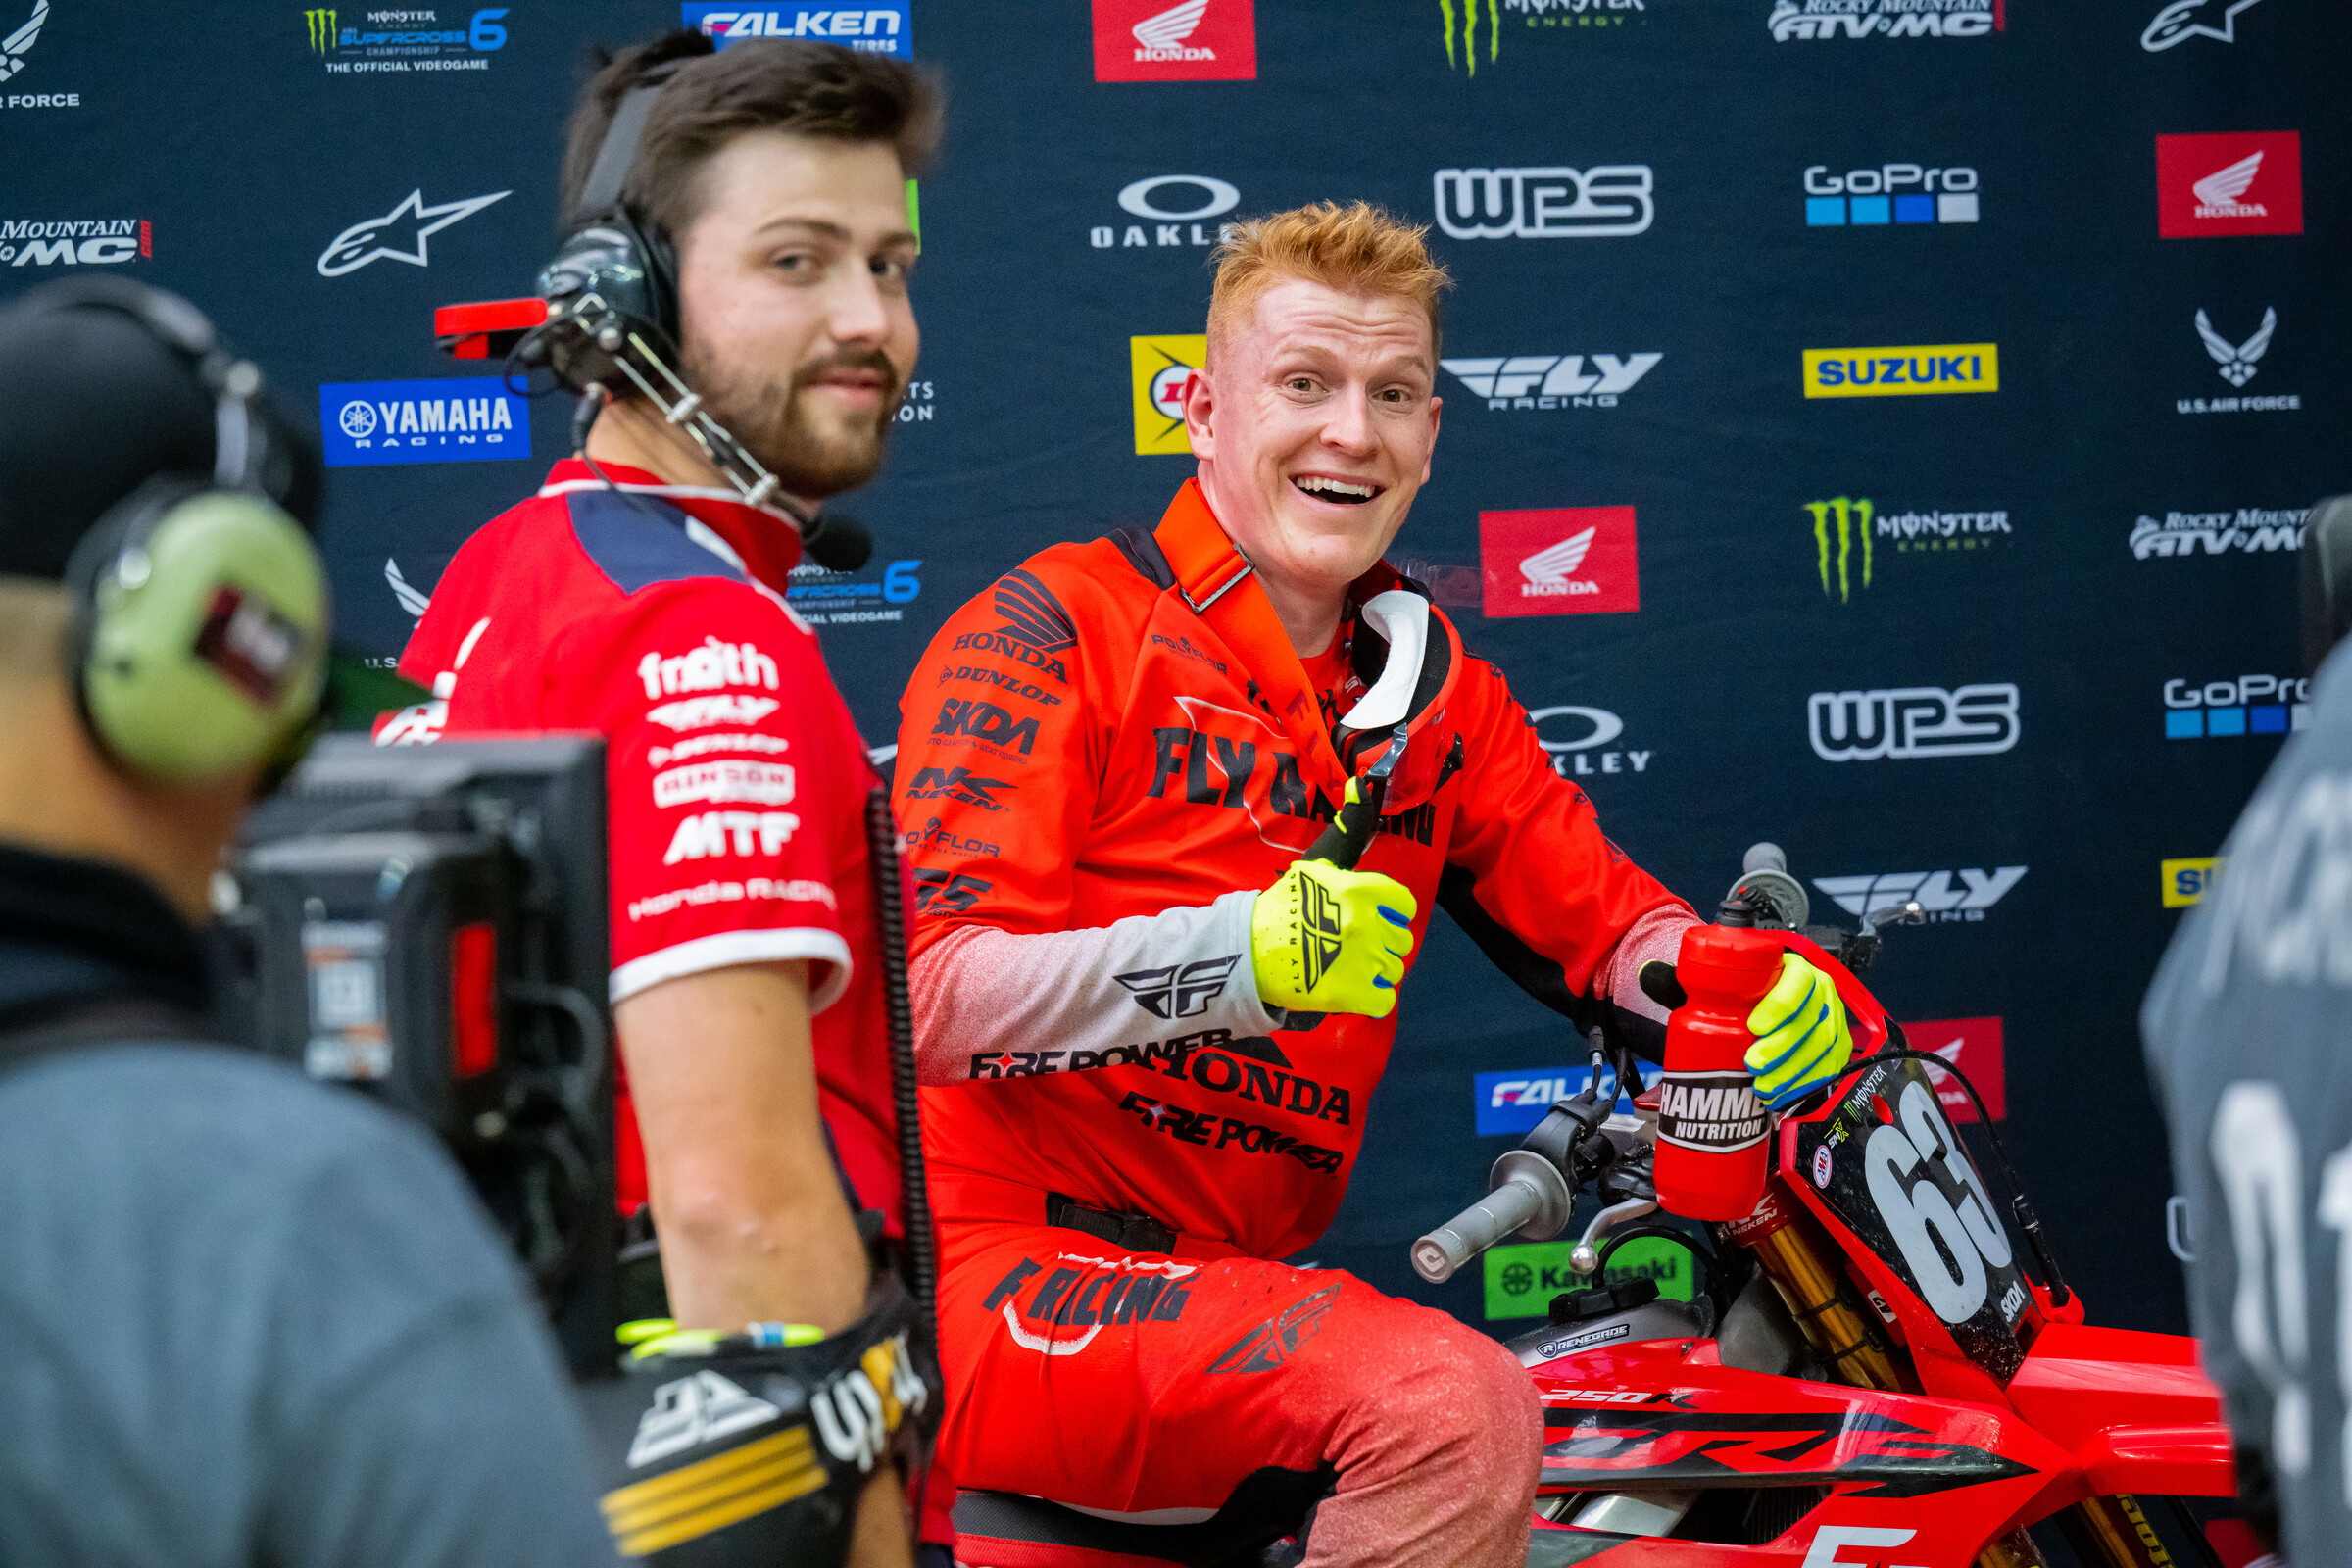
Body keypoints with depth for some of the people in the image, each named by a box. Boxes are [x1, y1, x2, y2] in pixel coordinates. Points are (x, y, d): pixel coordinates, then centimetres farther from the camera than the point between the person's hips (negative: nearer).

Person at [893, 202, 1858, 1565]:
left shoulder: (1435, 688, 17)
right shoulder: (1052, 627, -5)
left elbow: (1600, 914, 15)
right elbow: (930, 995, -15)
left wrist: (1757, 991, -9)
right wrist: (1240, 952, -31)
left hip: (1231, 1284, 8)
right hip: (1001, 1276, -8)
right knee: (1456, 1408, -29)